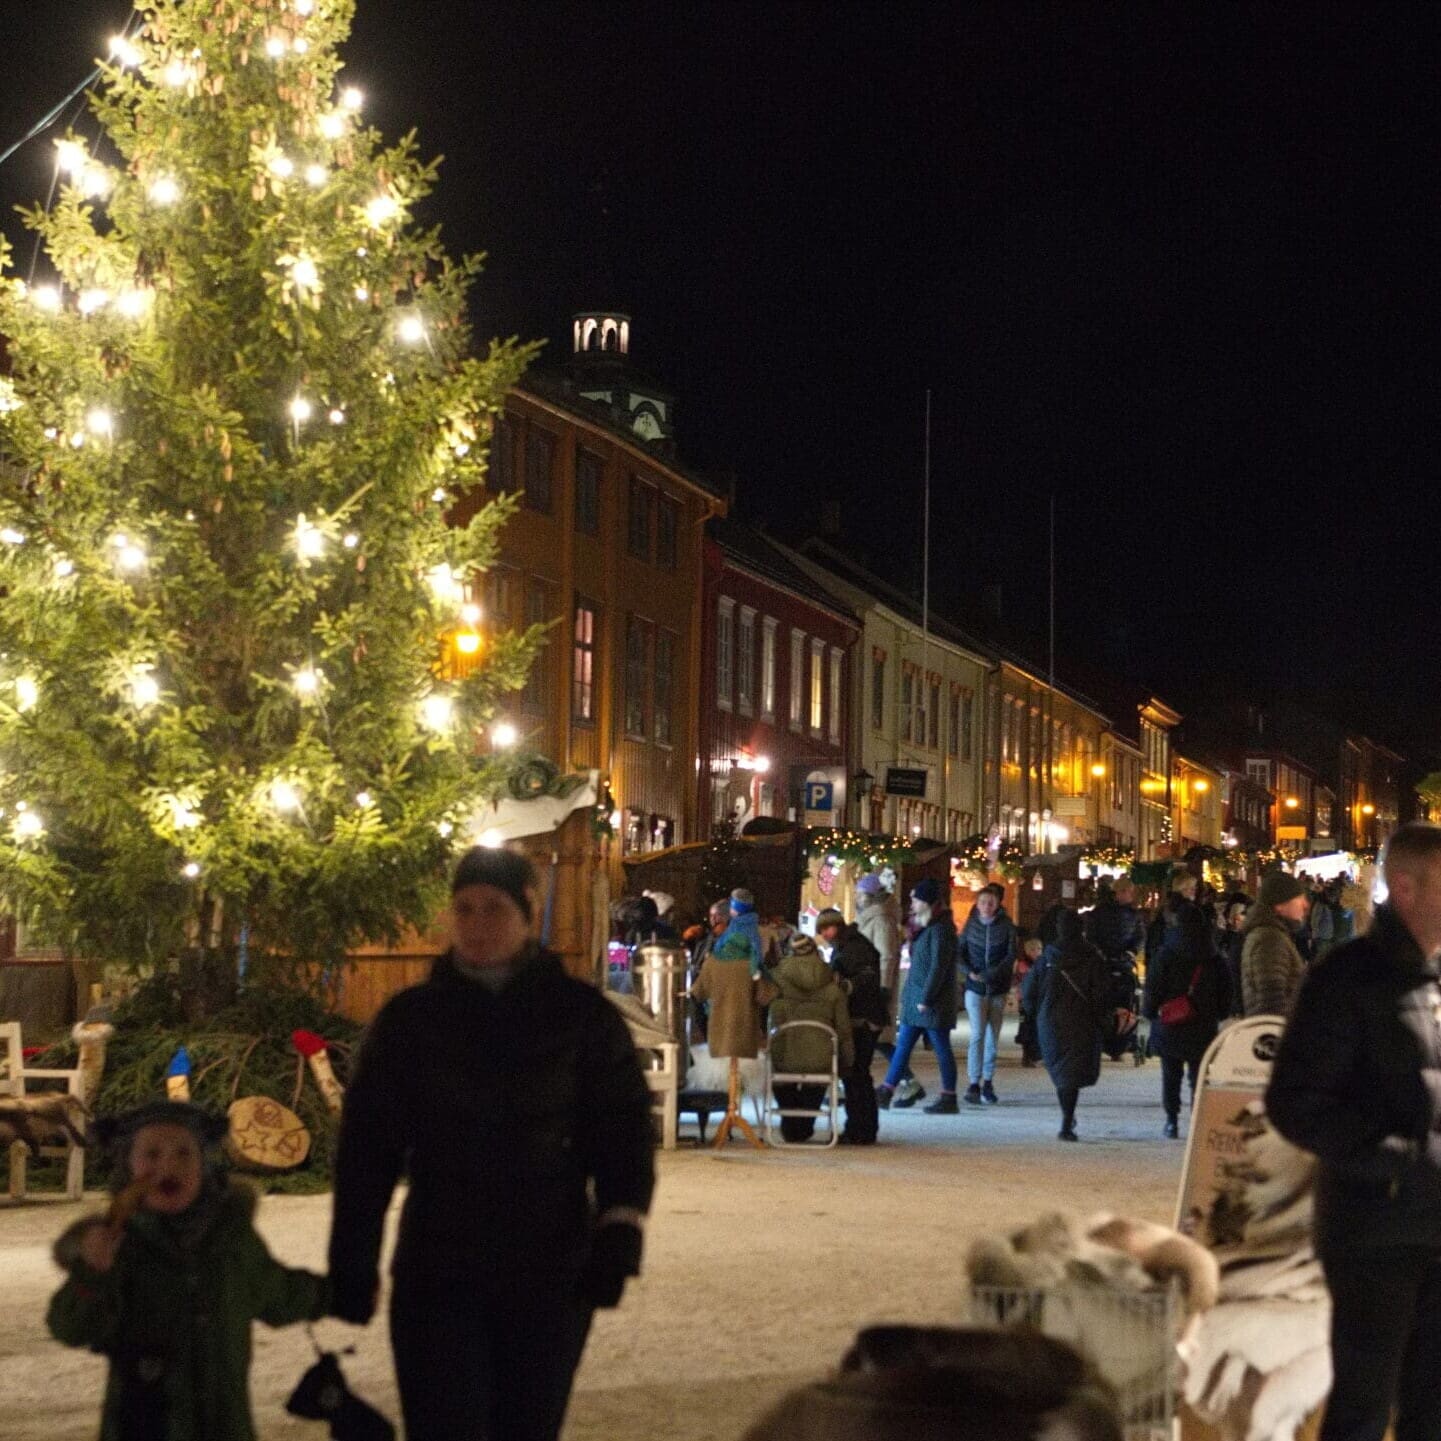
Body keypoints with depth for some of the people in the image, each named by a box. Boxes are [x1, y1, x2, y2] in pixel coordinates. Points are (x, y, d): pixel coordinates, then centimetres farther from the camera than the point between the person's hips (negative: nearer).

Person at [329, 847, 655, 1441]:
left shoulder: (580, 1013, 0)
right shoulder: (409, 1018, 2)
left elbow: (623, 1125, 0)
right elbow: (367, 1147, 3)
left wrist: (619, 1229, -14)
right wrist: (352, 1261, 0)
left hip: (550, 1277, 0)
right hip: (436, 1275, 0)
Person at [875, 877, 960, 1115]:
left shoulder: (940, 930, -15)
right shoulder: (925, 928, 15)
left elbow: (938, 967, -19)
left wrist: (926, 998, -20)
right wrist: (909, 995, 16)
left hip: (933, 1003, -10)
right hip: (916, 1000, 10)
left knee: (942, 1049, -1)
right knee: (903, 1046, 10)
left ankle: (948, 1098, 6)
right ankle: (885, 1093, 12)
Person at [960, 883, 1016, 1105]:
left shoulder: (1006, 926, 1)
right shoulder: (971, 925, 4)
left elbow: (1011, 955, -5)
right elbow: (960, 952, 6)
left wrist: (992, 974, -17)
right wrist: (970, 972, -11)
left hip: (998, 987, 1)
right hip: (975, 987, -1)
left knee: (993, 1036, 6)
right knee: (978, 1034, -10)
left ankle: (988, 1082, 15)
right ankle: (974, 1084, -10)